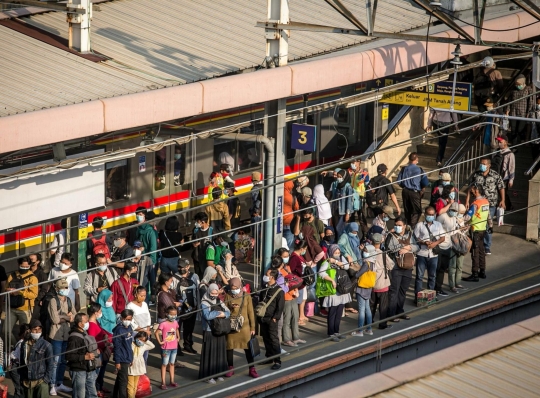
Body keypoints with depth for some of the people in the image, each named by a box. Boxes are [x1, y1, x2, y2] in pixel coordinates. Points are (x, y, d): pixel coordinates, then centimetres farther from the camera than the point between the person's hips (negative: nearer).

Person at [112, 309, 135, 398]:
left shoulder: (129, 328, 5)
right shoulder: (119, 330, -18)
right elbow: (117, 347, -17)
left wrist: (131, 358, 20)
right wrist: (117, 361, -17)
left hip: (128, 359, 8)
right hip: (122, 360, -8)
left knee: (119, 379, 19)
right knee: (123, 381, -2)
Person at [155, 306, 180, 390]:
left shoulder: (175, 323, 2)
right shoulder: (163, 324, -18)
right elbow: (157, 333, -16)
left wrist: (178, 338, 13)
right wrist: (160, 342, -14)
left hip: (174, 347, 6)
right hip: (166, 347, -6)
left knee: (172, 364, 15)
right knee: (164, 364, 3)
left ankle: (172, 381, 24)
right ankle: (163, 383, 7)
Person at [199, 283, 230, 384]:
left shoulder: (219, 302, 10)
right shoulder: (204, 303, -7)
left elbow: (228, 312, 2)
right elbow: (207, 316, -22)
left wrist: (223, 314, -19)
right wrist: (219, 312, -13)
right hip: (209, 331, -6)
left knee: (220, 352, 8)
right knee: (210, 353, -3)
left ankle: (218, 373, 17)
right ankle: (209, 375, 2)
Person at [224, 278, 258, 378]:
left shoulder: (246, 296, -1)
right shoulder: (227, 296, 0)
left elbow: (250, 312, 2)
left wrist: (252, 327, 2)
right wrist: (230, 308, -17)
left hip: (244, 326, -1)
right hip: (231, 325, 1)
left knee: (248, 347, -1)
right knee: (229, 347, 7)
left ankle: (252, 369, 6)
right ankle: (231, 368, 21)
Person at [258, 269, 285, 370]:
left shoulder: (278, 291, -10)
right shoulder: (264, 290, 12)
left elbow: (280, 306, -12)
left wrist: (275, 318, -15)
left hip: (271, 320, -7)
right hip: (263, 319, 7)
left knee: (274, 340, -7)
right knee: (266, 339, 13)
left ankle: (277, 361, -5)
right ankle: (269, 357, 25)